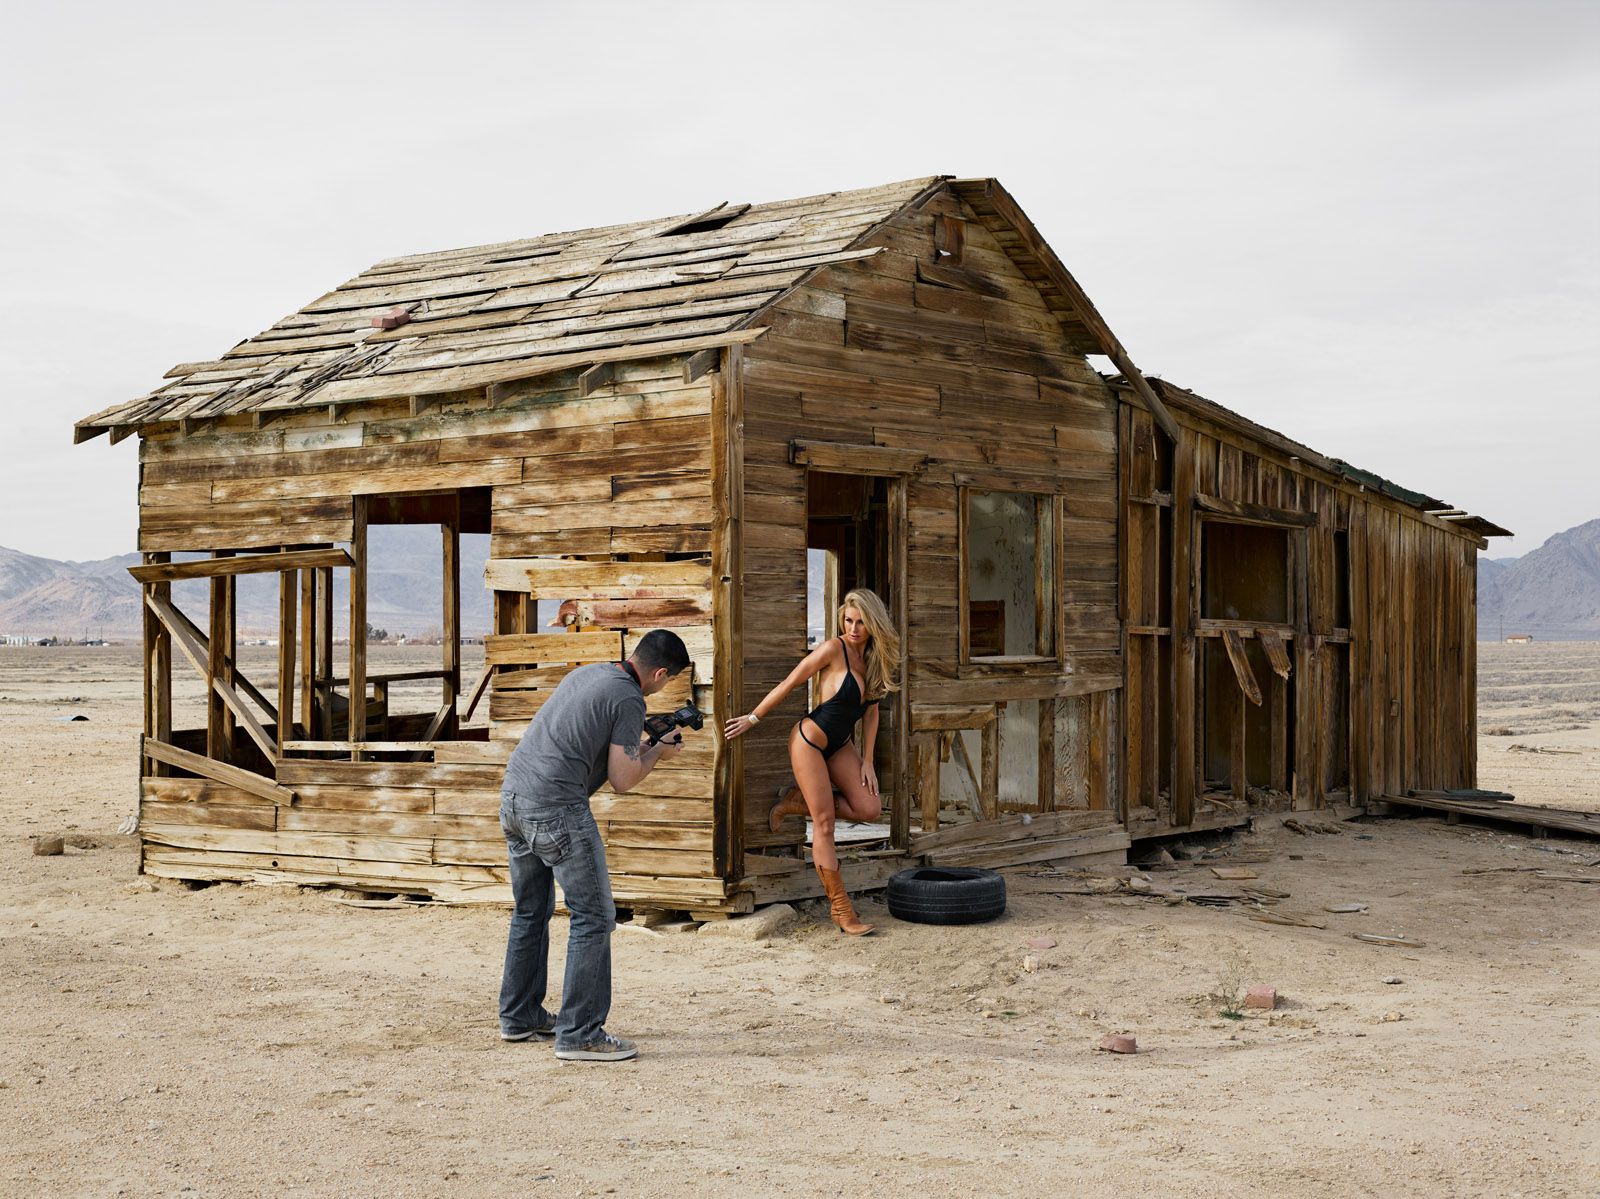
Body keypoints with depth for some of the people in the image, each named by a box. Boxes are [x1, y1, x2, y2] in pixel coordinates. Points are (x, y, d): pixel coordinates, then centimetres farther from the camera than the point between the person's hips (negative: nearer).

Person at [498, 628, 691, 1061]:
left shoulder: (588, 672, 15)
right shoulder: (629, 701, -9)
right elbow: (621, 779, -8)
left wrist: (636, 740, 23)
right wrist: (659, 752, 9)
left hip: (513, 795, 9)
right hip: (556, 809, -9)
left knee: (530, 912, 20)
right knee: (593, 916, -2)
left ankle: (519, 1017, 28)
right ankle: (580, 1034, -3)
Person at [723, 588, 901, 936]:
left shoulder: (876, 658, 2)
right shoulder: (833, 649, -19)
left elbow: (870, 711, 9)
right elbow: (789, 683, -12)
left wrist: (867, 761, 5)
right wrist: (753, 718, -6)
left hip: (839, 745, 7)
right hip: (809, 741, -7)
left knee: (870, 809, -5)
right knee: (825, 823, -7)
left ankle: (799, 803, 15)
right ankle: (840, 909, -2)